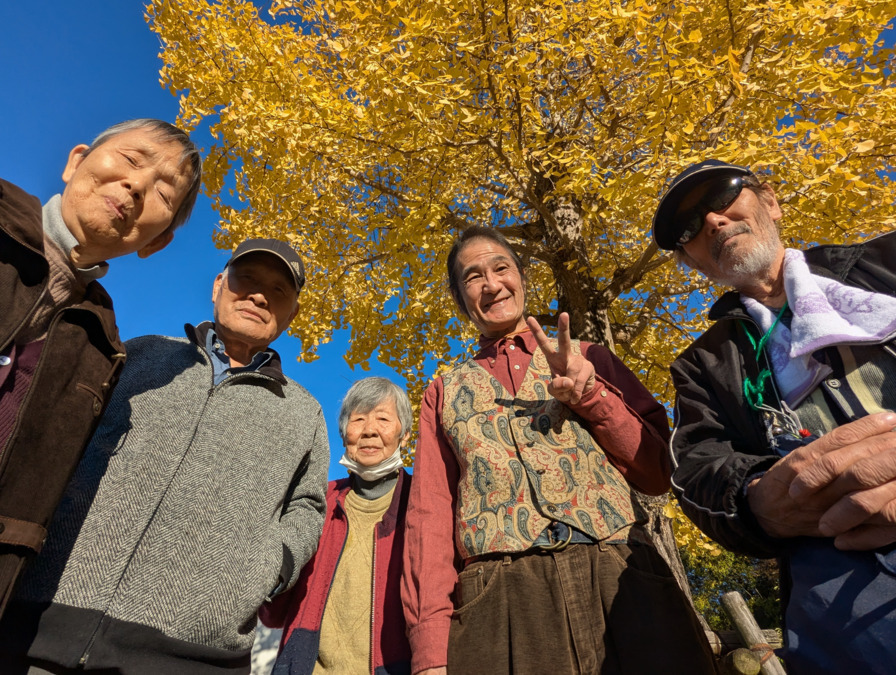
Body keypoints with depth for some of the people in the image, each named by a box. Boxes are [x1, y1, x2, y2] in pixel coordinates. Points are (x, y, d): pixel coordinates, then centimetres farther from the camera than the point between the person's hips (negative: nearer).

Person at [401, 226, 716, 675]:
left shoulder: (587, 359, 12)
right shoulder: (445, 393, 13)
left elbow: (658, 474, 9)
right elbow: (429, 513, 5)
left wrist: (591, 394, -7)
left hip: (619, 577, 1)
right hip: (499, 600, 0)